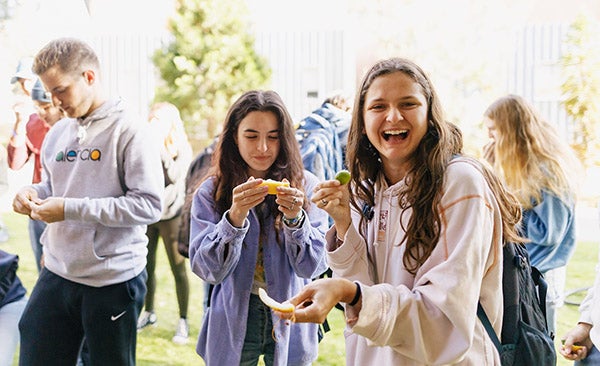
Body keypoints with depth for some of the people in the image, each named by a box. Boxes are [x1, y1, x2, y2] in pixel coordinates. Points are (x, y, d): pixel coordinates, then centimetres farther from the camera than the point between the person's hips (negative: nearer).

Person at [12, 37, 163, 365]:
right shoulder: (58, 133, 9)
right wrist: (34, 193, -1)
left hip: (113, 280, -6)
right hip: (57, 274, 6)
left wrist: (71, 209, -21)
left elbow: (149, 205, -19)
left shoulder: (129, 131, -12)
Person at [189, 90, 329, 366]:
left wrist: (295, 218, -28)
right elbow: (207, 269, -13)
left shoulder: (306, 186, -7)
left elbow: (313, 267, -11)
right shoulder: (211, 191, -7)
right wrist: (235, 216, -28)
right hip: (233, 322, 0)